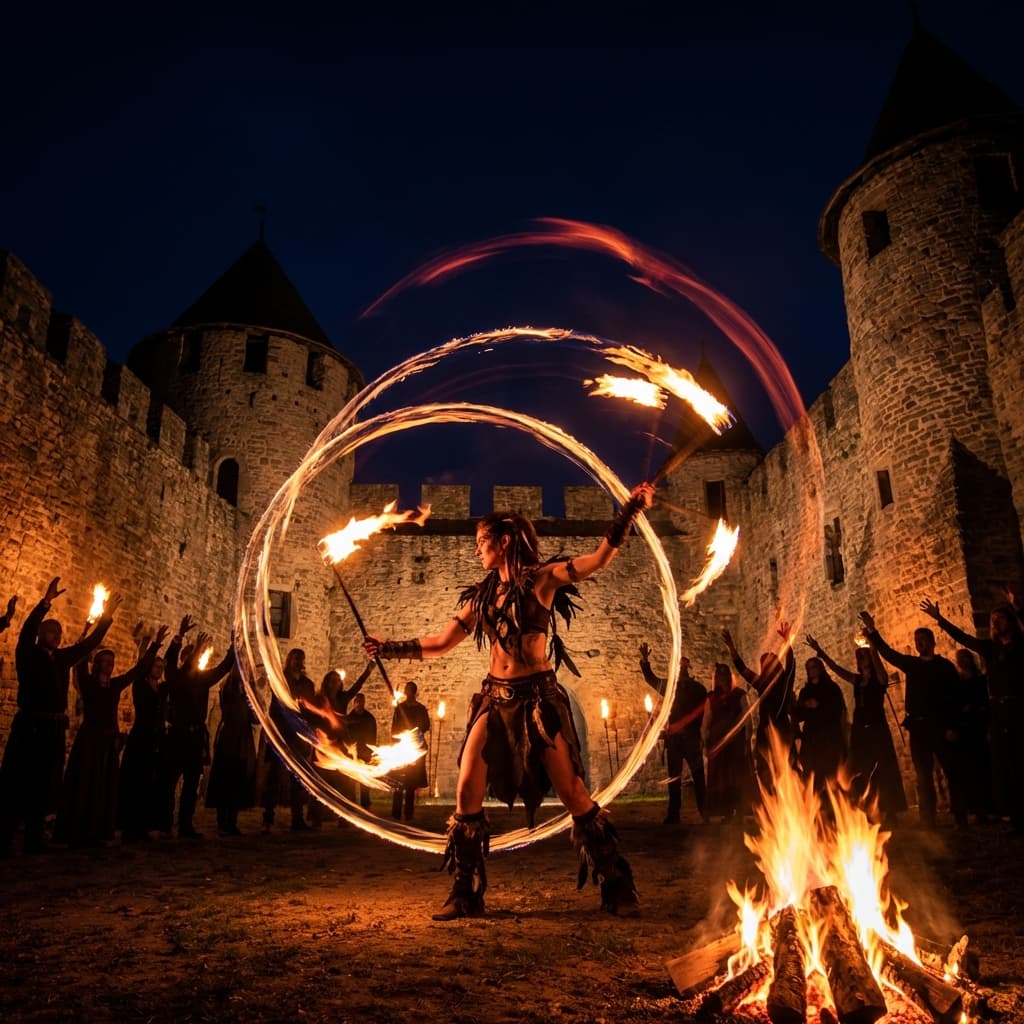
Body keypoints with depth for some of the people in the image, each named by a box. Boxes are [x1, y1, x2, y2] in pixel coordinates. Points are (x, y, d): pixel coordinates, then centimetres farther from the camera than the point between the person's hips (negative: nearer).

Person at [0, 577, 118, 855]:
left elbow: (89, 644, 15)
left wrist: (106, 618, 6)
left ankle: (34, 840, 13)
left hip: (55, 729, 6)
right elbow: (27, 629, -17)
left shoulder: (63, 658, 13)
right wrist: (45, 602, -29)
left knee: (43, 786, 7)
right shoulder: (27, 654, -1)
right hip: (29, 726, -5)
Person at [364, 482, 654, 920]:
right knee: (467, 792, -3)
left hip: (538, 696, -5)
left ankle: (617, 888, 14)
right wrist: (388, 648, 11)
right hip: (494, 698, 5)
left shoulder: (543, 578, -1)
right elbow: (440, 643, 14)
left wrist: (631, 510, -14)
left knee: (572, 792, -3)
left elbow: (599, 558, -9)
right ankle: (466, 895, 13)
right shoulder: (481, 596, 12)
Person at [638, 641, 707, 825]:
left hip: (692, 739, -3)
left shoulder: (697, 688, 0)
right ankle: (673, 815, 12)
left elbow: (702, 713, -1)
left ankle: (705, 814, 6)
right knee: (674, 778, 7)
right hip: (673, 739, 3)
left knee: (698, 777, 0)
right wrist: (645, 661, 8)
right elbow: (651, 679, 21)